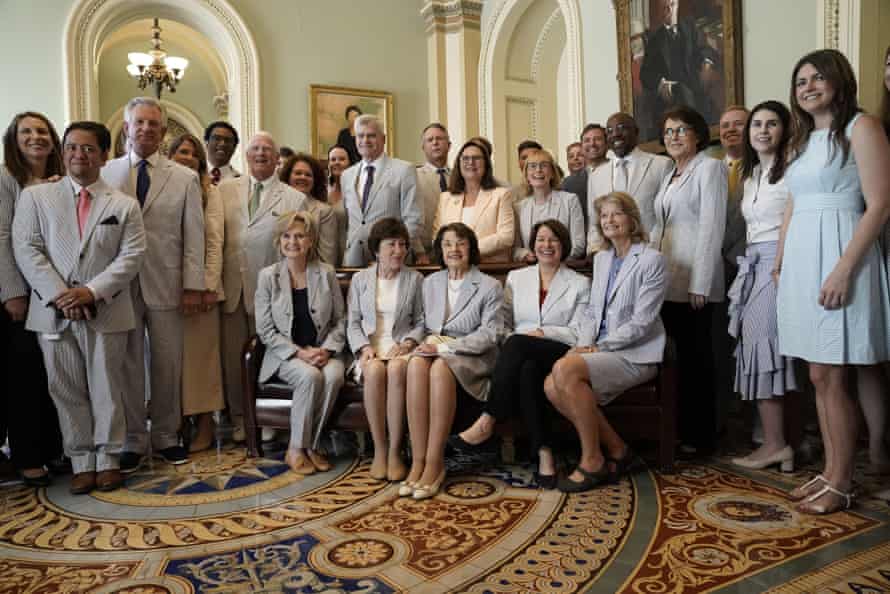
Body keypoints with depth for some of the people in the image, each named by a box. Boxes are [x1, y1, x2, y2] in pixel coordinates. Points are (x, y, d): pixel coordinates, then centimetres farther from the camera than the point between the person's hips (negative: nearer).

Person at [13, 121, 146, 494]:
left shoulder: (124, 205, 7)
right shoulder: (35, 196, 9)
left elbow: (131, 256, -3)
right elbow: (27, 250, 0)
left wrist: (92, 291, -14)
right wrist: (59, 294, -12)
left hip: (106, 313, -1)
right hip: (53, 312, 1)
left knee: (107, 390, 6)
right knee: (67, 391, 7)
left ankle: (108, 460, 18)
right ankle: (81, 463, 18)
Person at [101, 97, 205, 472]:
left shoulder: (185, 178, 5)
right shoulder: (106, 174, 7)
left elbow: (193, 236, 1)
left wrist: (193, 286, -4)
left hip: (166, 284, 0)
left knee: (167, 364, 6)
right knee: (127, 364, 6)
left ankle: (166, 436, 22)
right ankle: (133, 441, 19)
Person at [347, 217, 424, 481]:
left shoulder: (415, 279, 10)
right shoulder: (360, 279, 13)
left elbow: (421, 322, 7)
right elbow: (353, 323, 10)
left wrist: (407, 343, -11)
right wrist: (364, 347, -7)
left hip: (401, 348, -1)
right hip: (370, 349, 1)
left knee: (397, 368, -36)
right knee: (375, 370, -34)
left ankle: (395, 451, -27)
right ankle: (379, 450, -23)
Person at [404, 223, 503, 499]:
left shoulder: (490, 286, 4)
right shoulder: (430, 282, 19)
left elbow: (489, 333, -6)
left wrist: (446, 346, -16)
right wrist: (431, 340, -5)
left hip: (473, 356, -3)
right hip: (435, 349, 3)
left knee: (440, 367, -37)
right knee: (416, 364, -33)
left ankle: (434, 463, -32)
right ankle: (418, 461, -33)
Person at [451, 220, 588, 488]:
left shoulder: (579, 284, 13)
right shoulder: (516, 278, 21)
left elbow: (578, 332, 3)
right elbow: (503, 323, 16)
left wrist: (543, 332, -13)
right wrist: (507, 342, -5)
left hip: (559, 356, -2)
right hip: (520, 356, 2)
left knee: (517, 343, -35)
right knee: (527, 371, -37)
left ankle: (487, 421, -32)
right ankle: (544, 453, -33)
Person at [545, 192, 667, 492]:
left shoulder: (652, 260, -5)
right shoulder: (601, 258, 18)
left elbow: (641, 322, -12)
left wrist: (599, 347, -15)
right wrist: (584, 343, -2)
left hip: (635, 355, -7)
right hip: (602, 352, 7)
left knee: (566, 369, -29)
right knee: (552, 385, -19)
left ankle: (592, 461, -14)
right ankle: (616, 449, -2)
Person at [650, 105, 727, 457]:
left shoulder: (709, 168, -4)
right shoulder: (671, 174, 20)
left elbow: (711, 227, -12)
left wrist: (700, 283, -16)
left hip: (693, 282, -7)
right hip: (668, 281, 7)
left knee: (696, 358, 0)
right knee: (678, 356, 8)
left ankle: (701, 437, 10)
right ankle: (681, 429, 18)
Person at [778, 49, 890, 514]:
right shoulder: (804, 140, 18)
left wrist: (844, 268, -20)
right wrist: (780, 264, 13)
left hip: (838, 257, -7)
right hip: (801, 261, 7)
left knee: (830, 378, -4)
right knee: (820, 377, 10)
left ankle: (841, 484, 8)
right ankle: (830, 472, 20)